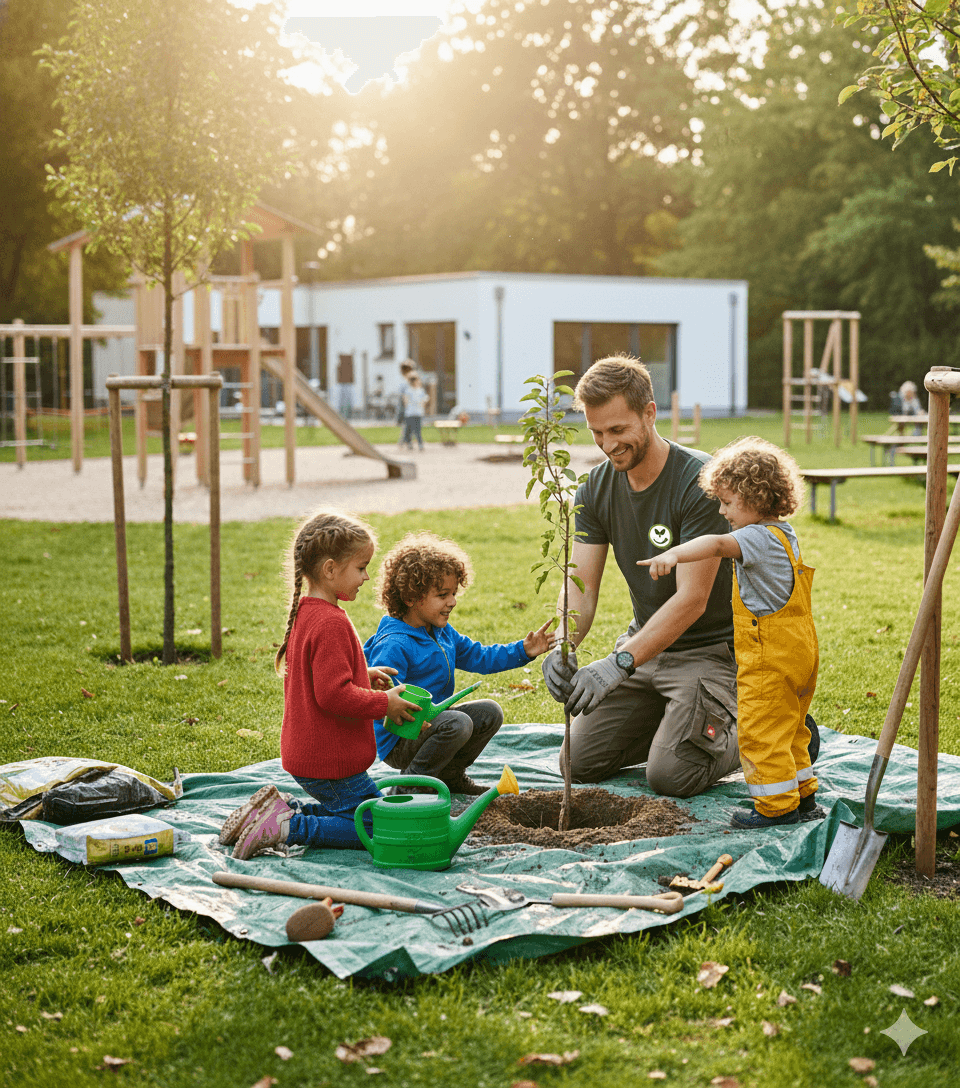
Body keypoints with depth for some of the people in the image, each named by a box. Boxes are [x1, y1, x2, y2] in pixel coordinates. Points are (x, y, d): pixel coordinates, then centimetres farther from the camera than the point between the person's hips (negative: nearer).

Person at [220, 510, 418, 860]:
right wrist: (385, 703, -14)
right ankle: (287, 827, -9)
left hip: (304, 754, 10)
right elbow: (334, 695, -26)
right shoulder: (331, 623, -23)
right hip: (331, 762, -10)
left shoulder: (304, 613, 9)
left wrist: (362, 675, 14)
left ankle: (278, 809, 10)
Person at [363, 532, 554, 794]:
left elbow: (479, 657, 17)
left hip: (433, 719, 9)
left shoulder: (443, 633, 8)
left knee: (489, 712, 3)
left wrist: (522, 651, 7)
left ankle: (450, 773, 17)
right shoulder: (394, 645, -23)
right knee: (458, 723, -31)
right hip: (398, 741, -9)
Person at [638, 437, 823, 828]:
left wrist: (673, 554, -55)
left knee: (760, 733, -1)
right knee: (789, 730, 20)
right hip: (799, 653, 10)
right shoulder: (785, 535, 12)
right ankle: (803, 797, 28)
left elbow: (717, 544, -39)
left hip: (769, 661, -10)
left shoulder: (759, 538, -20)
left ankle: (777, 805, 6)